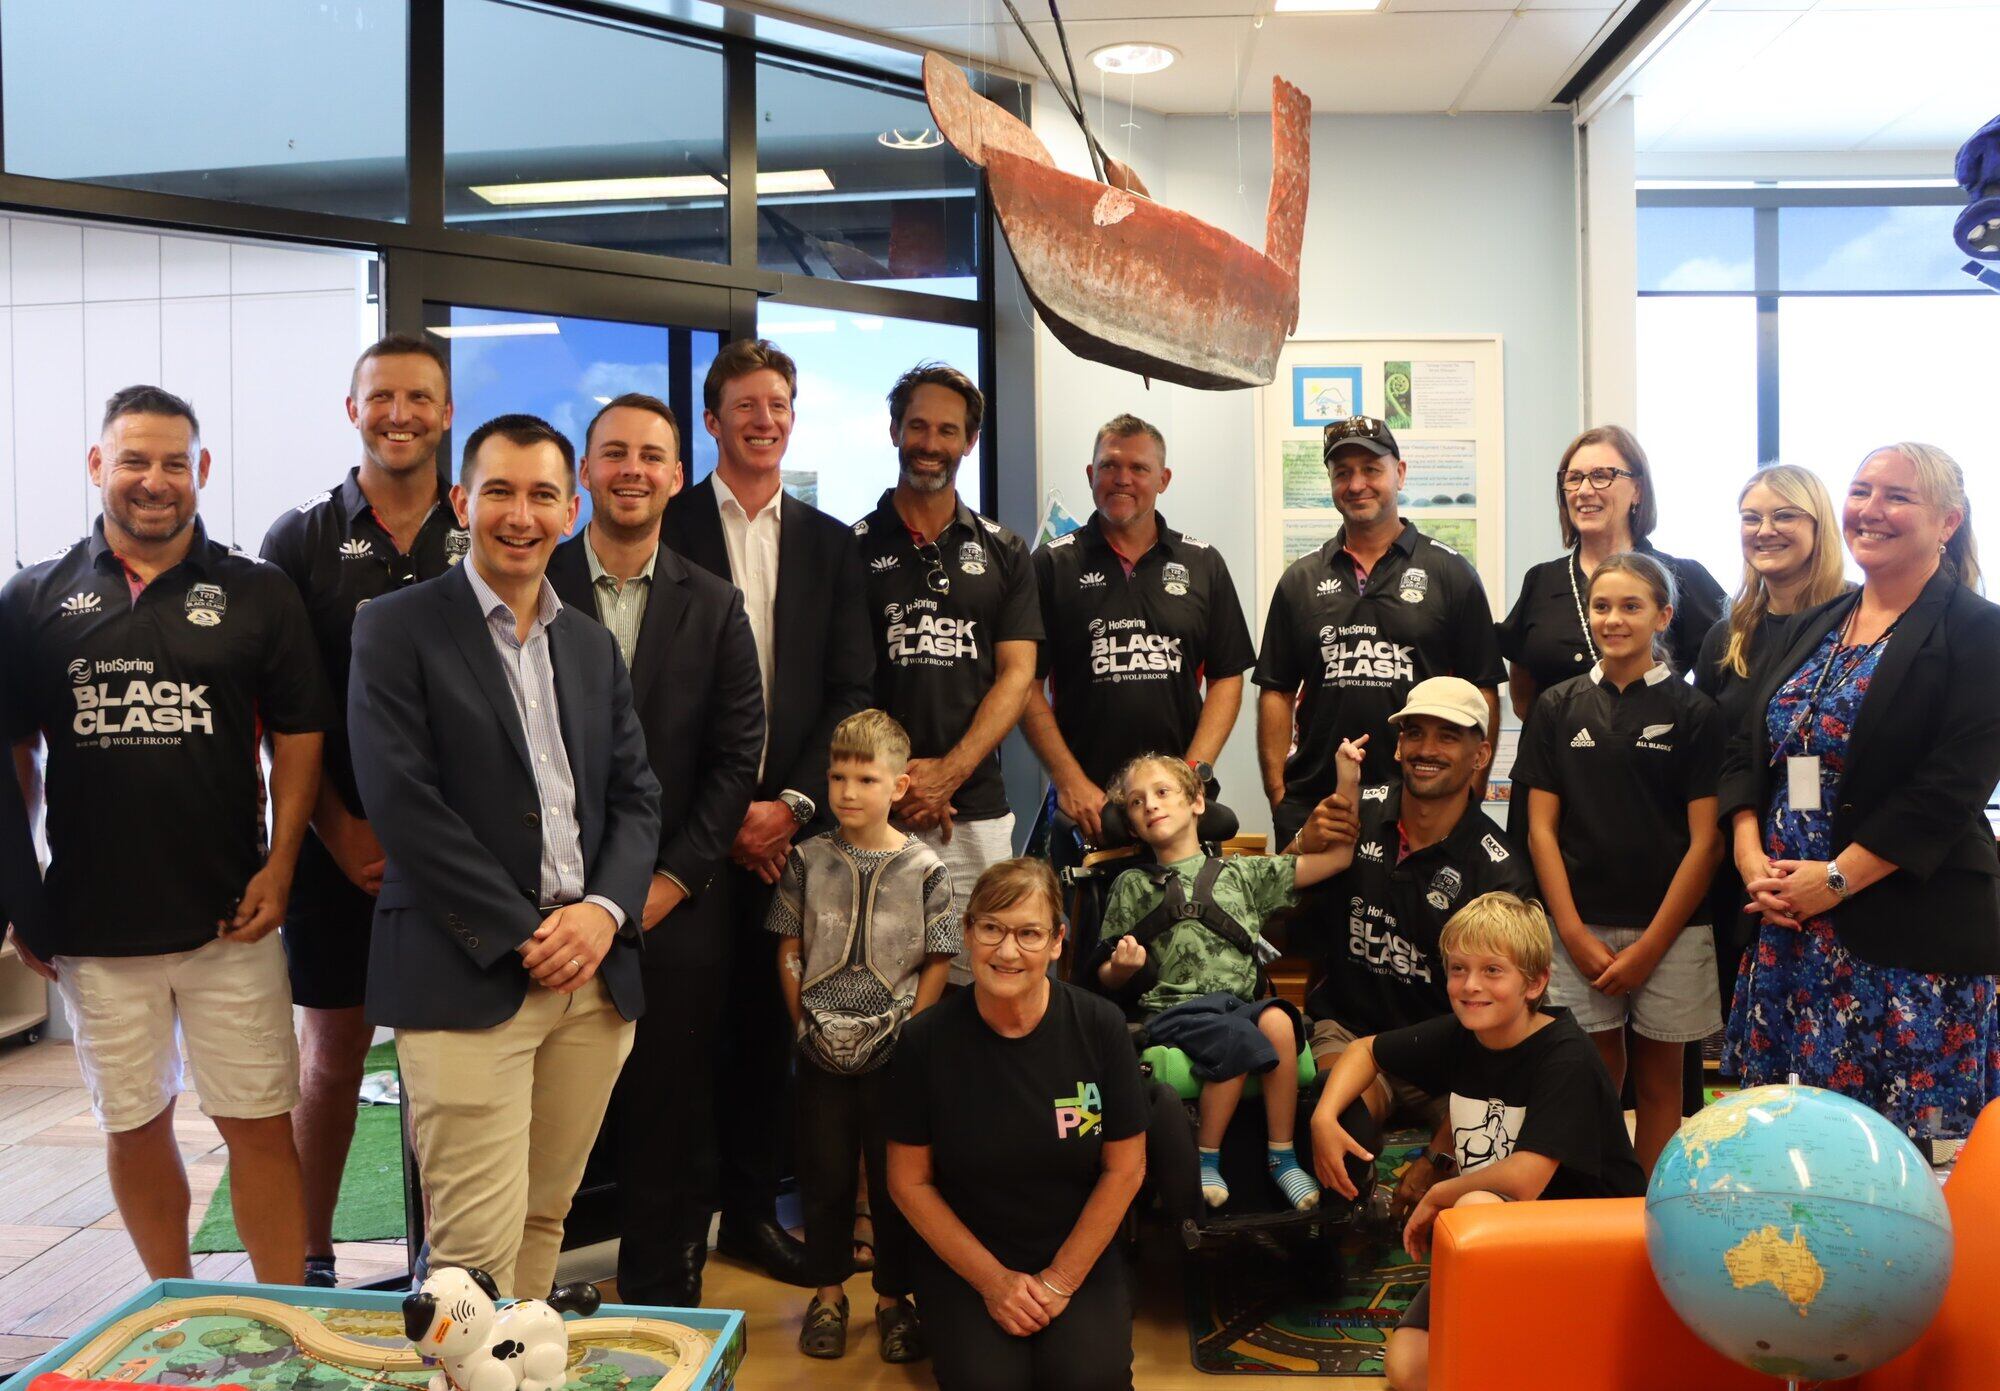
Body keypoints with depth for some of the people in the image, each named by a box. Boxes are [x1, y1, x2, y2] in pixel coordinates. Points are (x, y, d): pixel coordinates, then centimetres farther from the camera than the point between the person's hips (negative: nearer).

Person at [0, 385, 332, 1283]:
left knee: (260, 1126, 3)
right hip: (93, 924, 2)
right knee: (134, 1129, 13)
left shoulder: (257, 595, 2)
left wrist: (279, 866, -8)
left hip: (229, 918, -1)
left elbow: (298, 735, 2)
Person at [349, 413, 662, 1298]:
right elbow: (401, 800, -10)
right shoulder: (397, 629, -1)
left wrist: (604, 909, -5)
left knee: (543, 1219, 13)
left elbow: (635, 795, 14)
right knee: (478, 1248, -4)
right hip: (466, 976, -5)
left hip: (594, 970, 5)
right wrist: (522, 934, -12)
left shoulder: (593, 645, 17)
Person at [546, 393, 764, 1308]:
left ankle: (662, 1305, 22)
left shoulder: (714, 607, 8)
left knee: (669, 1121, 7)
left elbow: (736, 758, 4)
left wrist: (668, 882, -5)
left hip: (674, 905, 1)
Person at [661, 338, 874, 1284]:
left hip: (789, 822, 3)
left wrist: (795, 802, -6)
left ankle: (749, 1207, 22)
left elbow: (851, 690, 6)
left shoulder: (829, 543, 12)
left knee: (768, 1019, 9)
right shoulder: (667, 531, 1)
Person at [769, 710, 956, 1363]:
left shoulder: (924, 868, -5)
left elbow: (936, 964, -2)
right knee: (825, 1174, 11)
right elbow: (789, 951, 4)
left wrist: (907, 1032, -8)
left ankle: (893, 1296, 23)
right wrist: (805, 1022, -3)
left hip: (892, 1054, -1)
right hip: (822, 1052, 1)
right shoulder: (809, 859, 0)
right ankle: (828, 1293, 27)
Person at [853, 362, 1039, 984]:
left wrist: (948, 773, -9)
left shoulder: (1003, 552, 10)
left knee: (975, 976, 1)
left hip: (976, 810, 1)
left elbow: (1016, 674, 3)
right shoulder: (854, 547, 6)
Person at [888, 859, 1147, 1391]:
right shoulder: (925, 1040, -12)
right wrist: (993, 1281, -8)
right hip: (960, 1260, 0)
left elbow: (1125, 1168, -3)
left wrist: (1061, 1279, -6)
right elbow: (910, 1181, -4)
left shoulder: (1099, 1026, -11)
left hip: (1080, 1252, 0)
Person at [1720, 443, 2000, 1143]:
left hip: (1909, 927, -5)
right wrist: (1751, 857, -4)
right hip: (1786, 919, 6)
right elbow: (1747, 749, 12)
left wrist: (1836, 878, -15)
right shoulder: (1815, 626, 15)